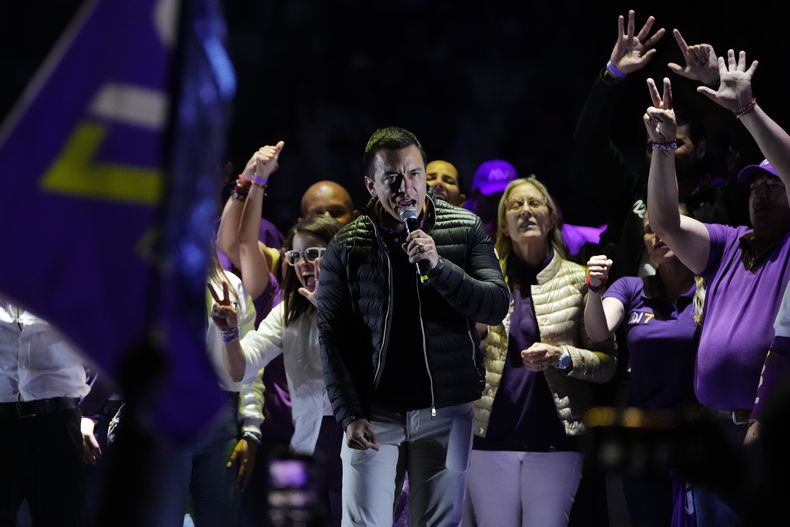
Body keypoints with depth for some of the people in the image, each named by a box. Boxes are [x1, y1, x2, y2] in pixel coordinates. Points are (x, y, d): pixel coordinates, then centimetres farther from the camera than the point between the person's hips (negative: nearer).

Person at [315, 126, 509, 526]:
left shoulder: (466, 230, 2)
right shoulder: (347, 248, 1)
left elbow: (496, 306, -5)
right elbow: (333, 337, 0)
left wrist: (439, 266, -20)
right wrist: (349, 414, -9)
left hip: (445, 410, 0)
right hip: (374, 412, 0)